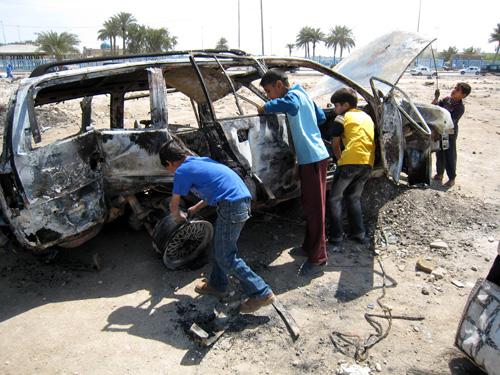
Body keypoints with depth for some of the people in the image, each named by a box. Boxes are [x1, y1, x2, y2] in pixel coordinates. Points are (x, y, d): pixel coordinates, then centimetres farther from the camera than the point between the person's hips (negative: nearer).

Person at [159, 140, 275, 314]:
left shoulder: (182, 171, -1)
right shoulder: (201, 160, 23)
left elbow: (174, 205, 11)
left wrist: (178, 217, 32)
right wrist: (195, 209, 38)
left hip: (231, 205, -9)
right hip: (243, 199, 9)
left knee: (226, 257, 2)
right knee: (220, 246, 23)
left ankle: (261, 294, 5)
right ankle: (218, 284, 38)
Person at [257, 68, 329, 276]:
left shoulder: (294, 93, -11)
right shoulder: (302, 94, 16)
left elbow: (291, 105, -36)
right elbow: (321, 116, 25)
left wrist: (267, 107, -20)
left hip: (313, 159, -10)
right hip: (310, 158, 10)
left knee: (315, 209, -5)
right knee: (309, 206, 18)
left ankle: (318, 259, 3)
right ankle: (310, 246, 32)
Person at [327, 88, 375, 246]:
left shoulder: (342, 118, 5)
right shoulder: (367, 117, 24)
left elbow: (335, 144, 6)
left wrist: (340, 159, 23)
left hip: (350, 161, -6)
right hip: (368, 163, 6)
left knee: (335, 198, 7)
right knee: (354, 197, 21)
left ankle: (336, 235, 3)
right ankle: (359, 233, 19)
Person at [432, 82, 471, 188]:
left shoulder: (460, 107, -17)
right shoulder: (447, 99, 1)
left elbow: (450, 121, -25)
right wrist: (436, 98, -9)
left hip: (450, 134, -6)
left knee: (450, 156, 2)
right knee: (439, 154, 17)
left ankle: (452, 178, 15)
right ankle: (439, 174, 33)